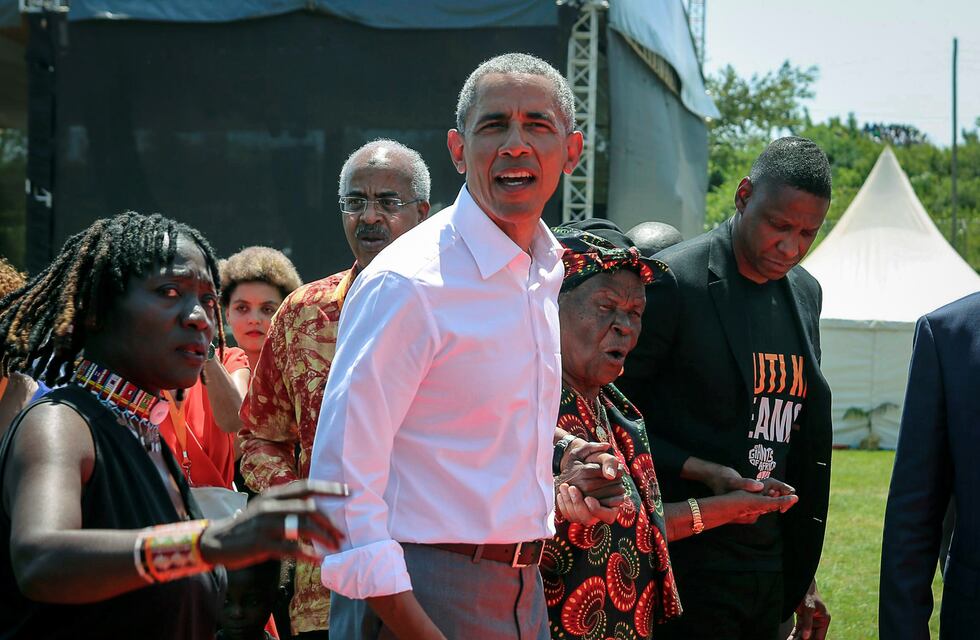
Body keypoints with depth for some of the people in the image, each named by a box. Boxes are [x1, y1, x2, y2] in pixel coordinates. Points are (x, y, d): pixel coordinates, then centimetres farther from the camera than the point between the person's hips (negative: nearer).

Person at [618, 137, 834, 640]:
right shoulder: (672, 282, -11)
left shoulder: (805, 293, 11)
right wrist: (702, 472, -20)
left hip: (771, 575, 6)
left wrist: (803, 580, 17)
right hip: (687, 573, -6)